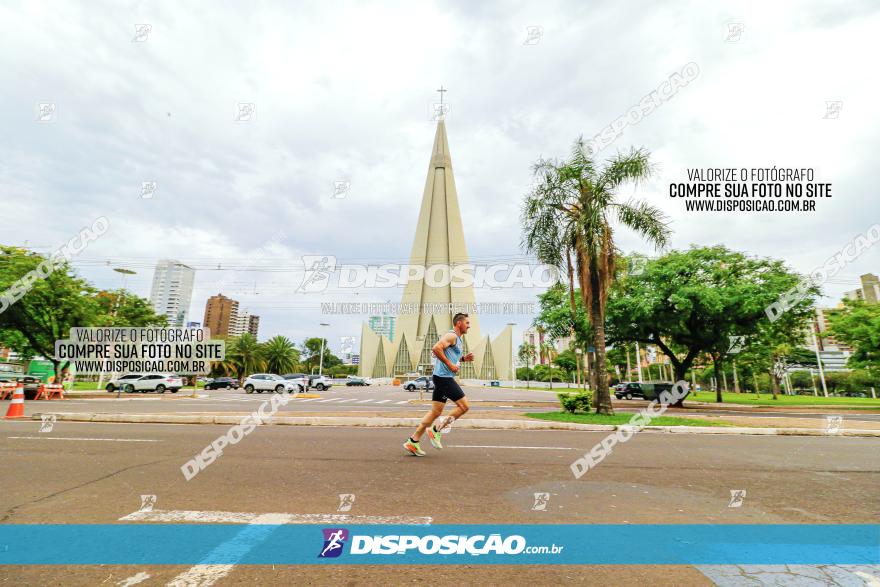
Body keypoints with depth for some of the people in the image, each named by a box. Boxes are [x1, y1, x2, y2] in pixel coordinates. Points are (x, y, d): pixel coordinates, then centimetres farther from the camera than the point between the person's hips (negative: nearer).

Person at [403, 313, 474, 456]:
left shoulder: (457, 339, 21)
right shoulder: (451, 335, -10)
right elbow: (436, 348, -24)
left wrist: (463, 358, 16)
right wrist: (450, 364, -20)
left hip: (442, 378, 10)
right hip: (443, 377, -10)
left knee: (436, 412, 10)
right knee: (464, 407, -5)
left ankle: (413, 442, 13)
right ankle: (436, 430, 3)